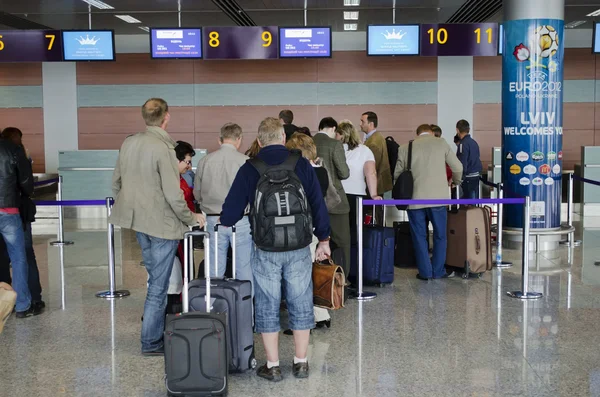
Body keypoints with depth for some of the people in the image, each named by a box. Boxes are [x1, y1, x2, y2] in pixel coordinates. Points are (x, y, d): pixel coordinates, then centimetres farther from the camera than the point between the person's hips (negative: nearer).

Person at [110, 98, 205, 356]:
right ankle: (151, 342, 12)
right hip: (162, 224, -7)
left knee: (156, 278, 22)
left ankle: (155, 327, 31)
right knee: (158, 285, 3)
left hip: (138, 221, 7)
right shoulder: (162, 149, -20)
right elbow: (173, 194, -21)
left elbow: (116, 182, 12)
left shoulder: (128, 143, 3)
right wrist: (191, 218, -6)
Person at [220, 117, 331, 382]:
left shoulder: (249, 170, -3)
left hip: (266, 250, -1)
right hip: (299, 248, 1)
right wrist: (323, 239, 11)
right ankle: (301, 363, 18)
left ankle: (273, 366, 13)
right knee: (301, 305, 11)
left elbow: (230, 213, -1)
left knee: (267, 308, 8)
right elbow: (318, 203, 2)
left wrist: (226, 222, 22)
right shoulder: (301, 164, -1)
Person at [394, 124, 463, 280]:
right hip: (438, 197, 0)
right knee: (440, 236, 13)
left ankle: (425, 272, 12)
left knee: (419, 237, 10)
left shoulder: (405, 148, 5)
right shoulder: (441, 143, 4)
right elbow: (458, 167, 8)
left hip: (415, 198, 0)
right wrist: (456, 181, 28)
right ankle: (438, 271, 17)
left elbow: (397, 174, 9)